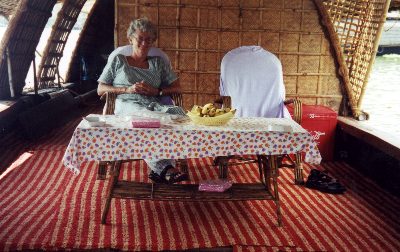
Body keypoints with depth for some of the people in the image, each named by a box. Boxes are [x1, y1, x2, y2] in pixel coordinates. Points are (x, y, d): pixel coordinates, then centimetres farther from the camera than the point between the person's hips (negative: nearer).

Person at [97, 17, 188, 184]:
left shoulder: (157, 63, 27)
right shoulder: (118, 60, 22)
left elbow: (177, 87, 21)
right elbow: (100, 89, 15)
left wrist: (156, 91, 1)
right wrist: (127, 89, 0)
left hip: (154, 104, 2)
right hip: (127, 105, -2)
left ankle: (160, 170, -39)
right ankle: (165, 169, -47)